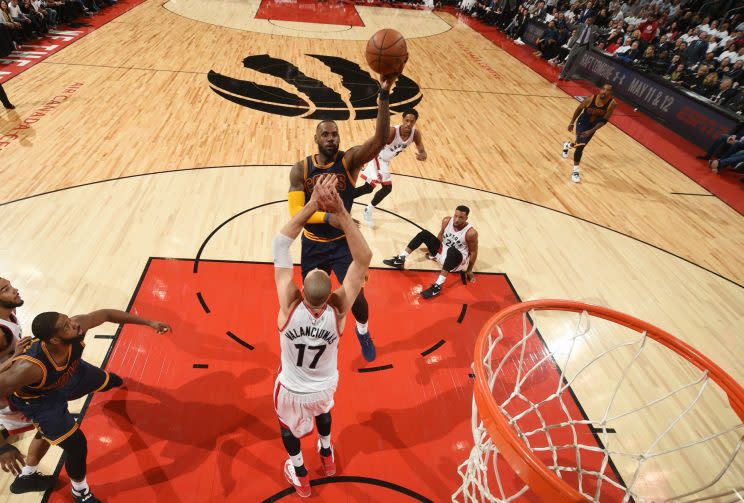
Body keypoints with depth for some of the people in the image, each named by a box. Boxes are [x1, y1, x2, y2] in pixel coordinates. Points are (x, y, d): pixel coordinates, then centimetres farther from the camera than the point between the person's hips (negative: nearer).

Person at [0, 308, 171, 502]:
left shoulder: (77, 325, -36)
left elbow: (106, 314, -19)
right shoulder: (29, 368, -48)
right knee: (77, 444, -6)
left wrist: (149, 323, -16)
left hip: (70, 372, 5)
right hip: (40, 399, -5)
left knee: (112, 382, 27)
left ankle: (119, 385, 71)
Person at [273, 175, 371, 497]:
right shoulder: (338, 310, -33)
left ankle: (299, 476, 54)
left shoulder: (289, 306, -35)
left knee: (288, 423, 32)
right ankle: (327, 456, 60)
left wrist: (312, 205, -38)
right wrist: (340, 212, -43)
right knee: (321, 408, 37)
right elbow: (363, 259, -34)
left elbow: (280, 245, -34)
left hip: (292, 390, -1)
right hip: (325, 386, 2)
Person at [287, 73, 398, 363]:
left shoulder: (350, 160, -14)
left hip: (343, 243, -1)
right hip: (313, 244, 1)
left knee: (356, 297, -2)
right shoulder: (300, 169, -12)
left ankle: (363, 332, 34)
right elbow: (296, 213, -20)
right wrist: (328, 217, -35)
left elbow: (381, 139, -31)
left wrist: (384, 94, -42)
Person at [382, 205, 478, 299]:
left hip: (458, 259, -6)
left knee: (452, 251, -42)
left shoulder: (471, 233, -24)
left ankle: (438, 285, -45)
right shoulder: (446, 221, -10)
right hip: (442, 251, 6)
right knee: (424, 234, -10)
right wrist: (435, 247, 21)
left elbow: (473, 252, -12)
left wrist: (469, 271, -8)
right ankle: (400, 259, -16)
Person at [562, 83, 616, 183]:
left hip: (593, 126, 3)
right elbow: (579, 109, -7)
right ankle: (575, 171, -4)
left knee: (580, 145, 21)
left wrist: (591, 131, -28)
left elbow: (604, 120, -19)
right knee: (580, 146, -15)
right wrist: (572, 123, -2)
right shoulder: (591, 99, -25)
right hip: (582, 123, -3)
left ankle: (567, 145, 57)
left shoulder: (611, 103, -23)